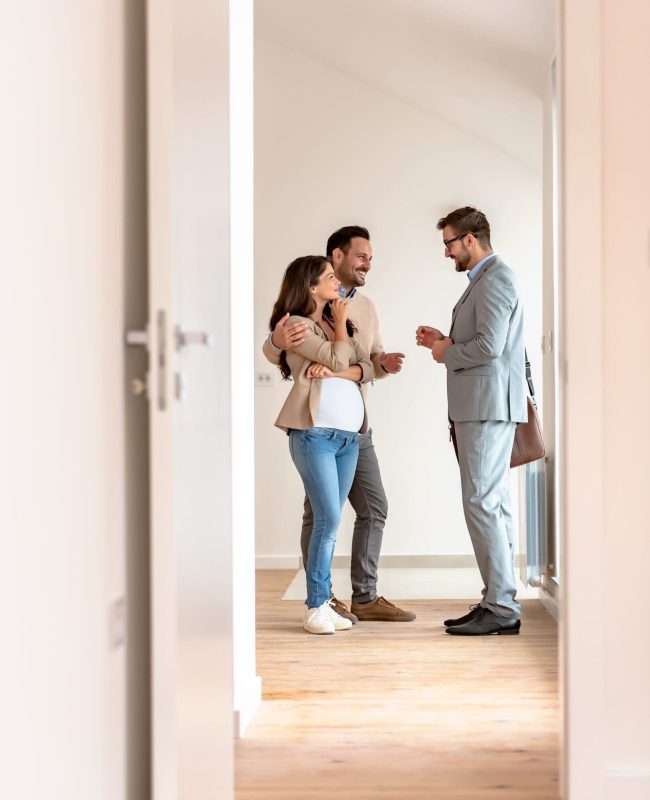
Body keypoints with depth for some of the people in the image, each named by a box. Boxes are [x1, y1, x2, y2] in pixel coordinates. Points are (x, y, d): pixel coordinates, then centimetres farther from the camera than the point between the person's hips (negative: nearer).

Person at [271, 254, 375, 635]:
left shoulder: (339, 324, 20)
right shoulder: (295, 324, -2)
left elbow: (366, 367, 10)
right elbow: (338, 359, -12)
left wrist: (333, 371, -9)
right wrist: (340, 323, 4)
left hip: (349, 434, 7)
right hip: (315, 433, -7)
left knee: (329, 522, 6)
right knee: (329, 519, -11)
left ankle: (322, 603, 9)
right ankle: (316, 607, -5)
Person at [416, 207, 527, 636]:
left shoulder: (494, 279, -12)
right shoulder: (487, 279, 21)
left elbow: (489, 346, -22)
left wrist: (447, 354, -7)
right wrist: (445, 341, 13)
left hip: (488, 406, -11)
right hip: (484, 406, 11)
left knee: (482, 503, -11)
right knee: (496, 504, 10)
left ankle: (501, 607, -9)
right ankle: (501, 601, 14)